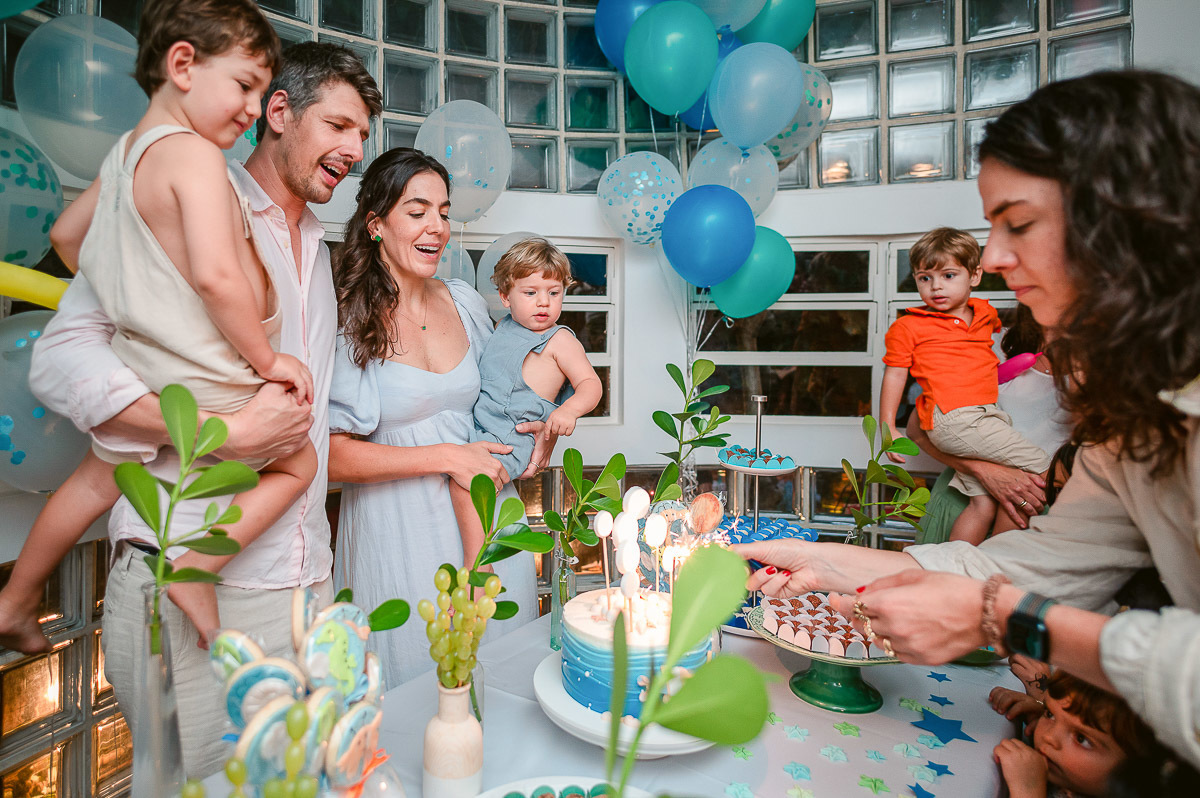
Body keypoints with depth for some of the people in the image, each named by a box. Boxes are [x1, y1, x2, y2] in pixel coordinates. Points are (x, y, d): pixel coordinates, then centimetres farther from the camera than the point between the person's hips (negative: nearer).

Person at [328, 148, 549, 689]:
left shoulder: (465, 301, 5)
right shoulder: (346, 319, -10)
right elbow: (333, 455, -14)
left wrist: (540, 426, 3)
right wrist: (446, 457, -16)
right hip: (397, 530, -4)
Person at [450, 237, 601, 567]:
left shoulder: (559, 341, -6)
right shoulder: (504, 328, 15)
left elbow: (591, 384, -11)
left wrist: (569, 410, -30)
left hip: (509, 434, -9)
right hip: (474, 422, 9)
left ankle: (476, 564, -21)